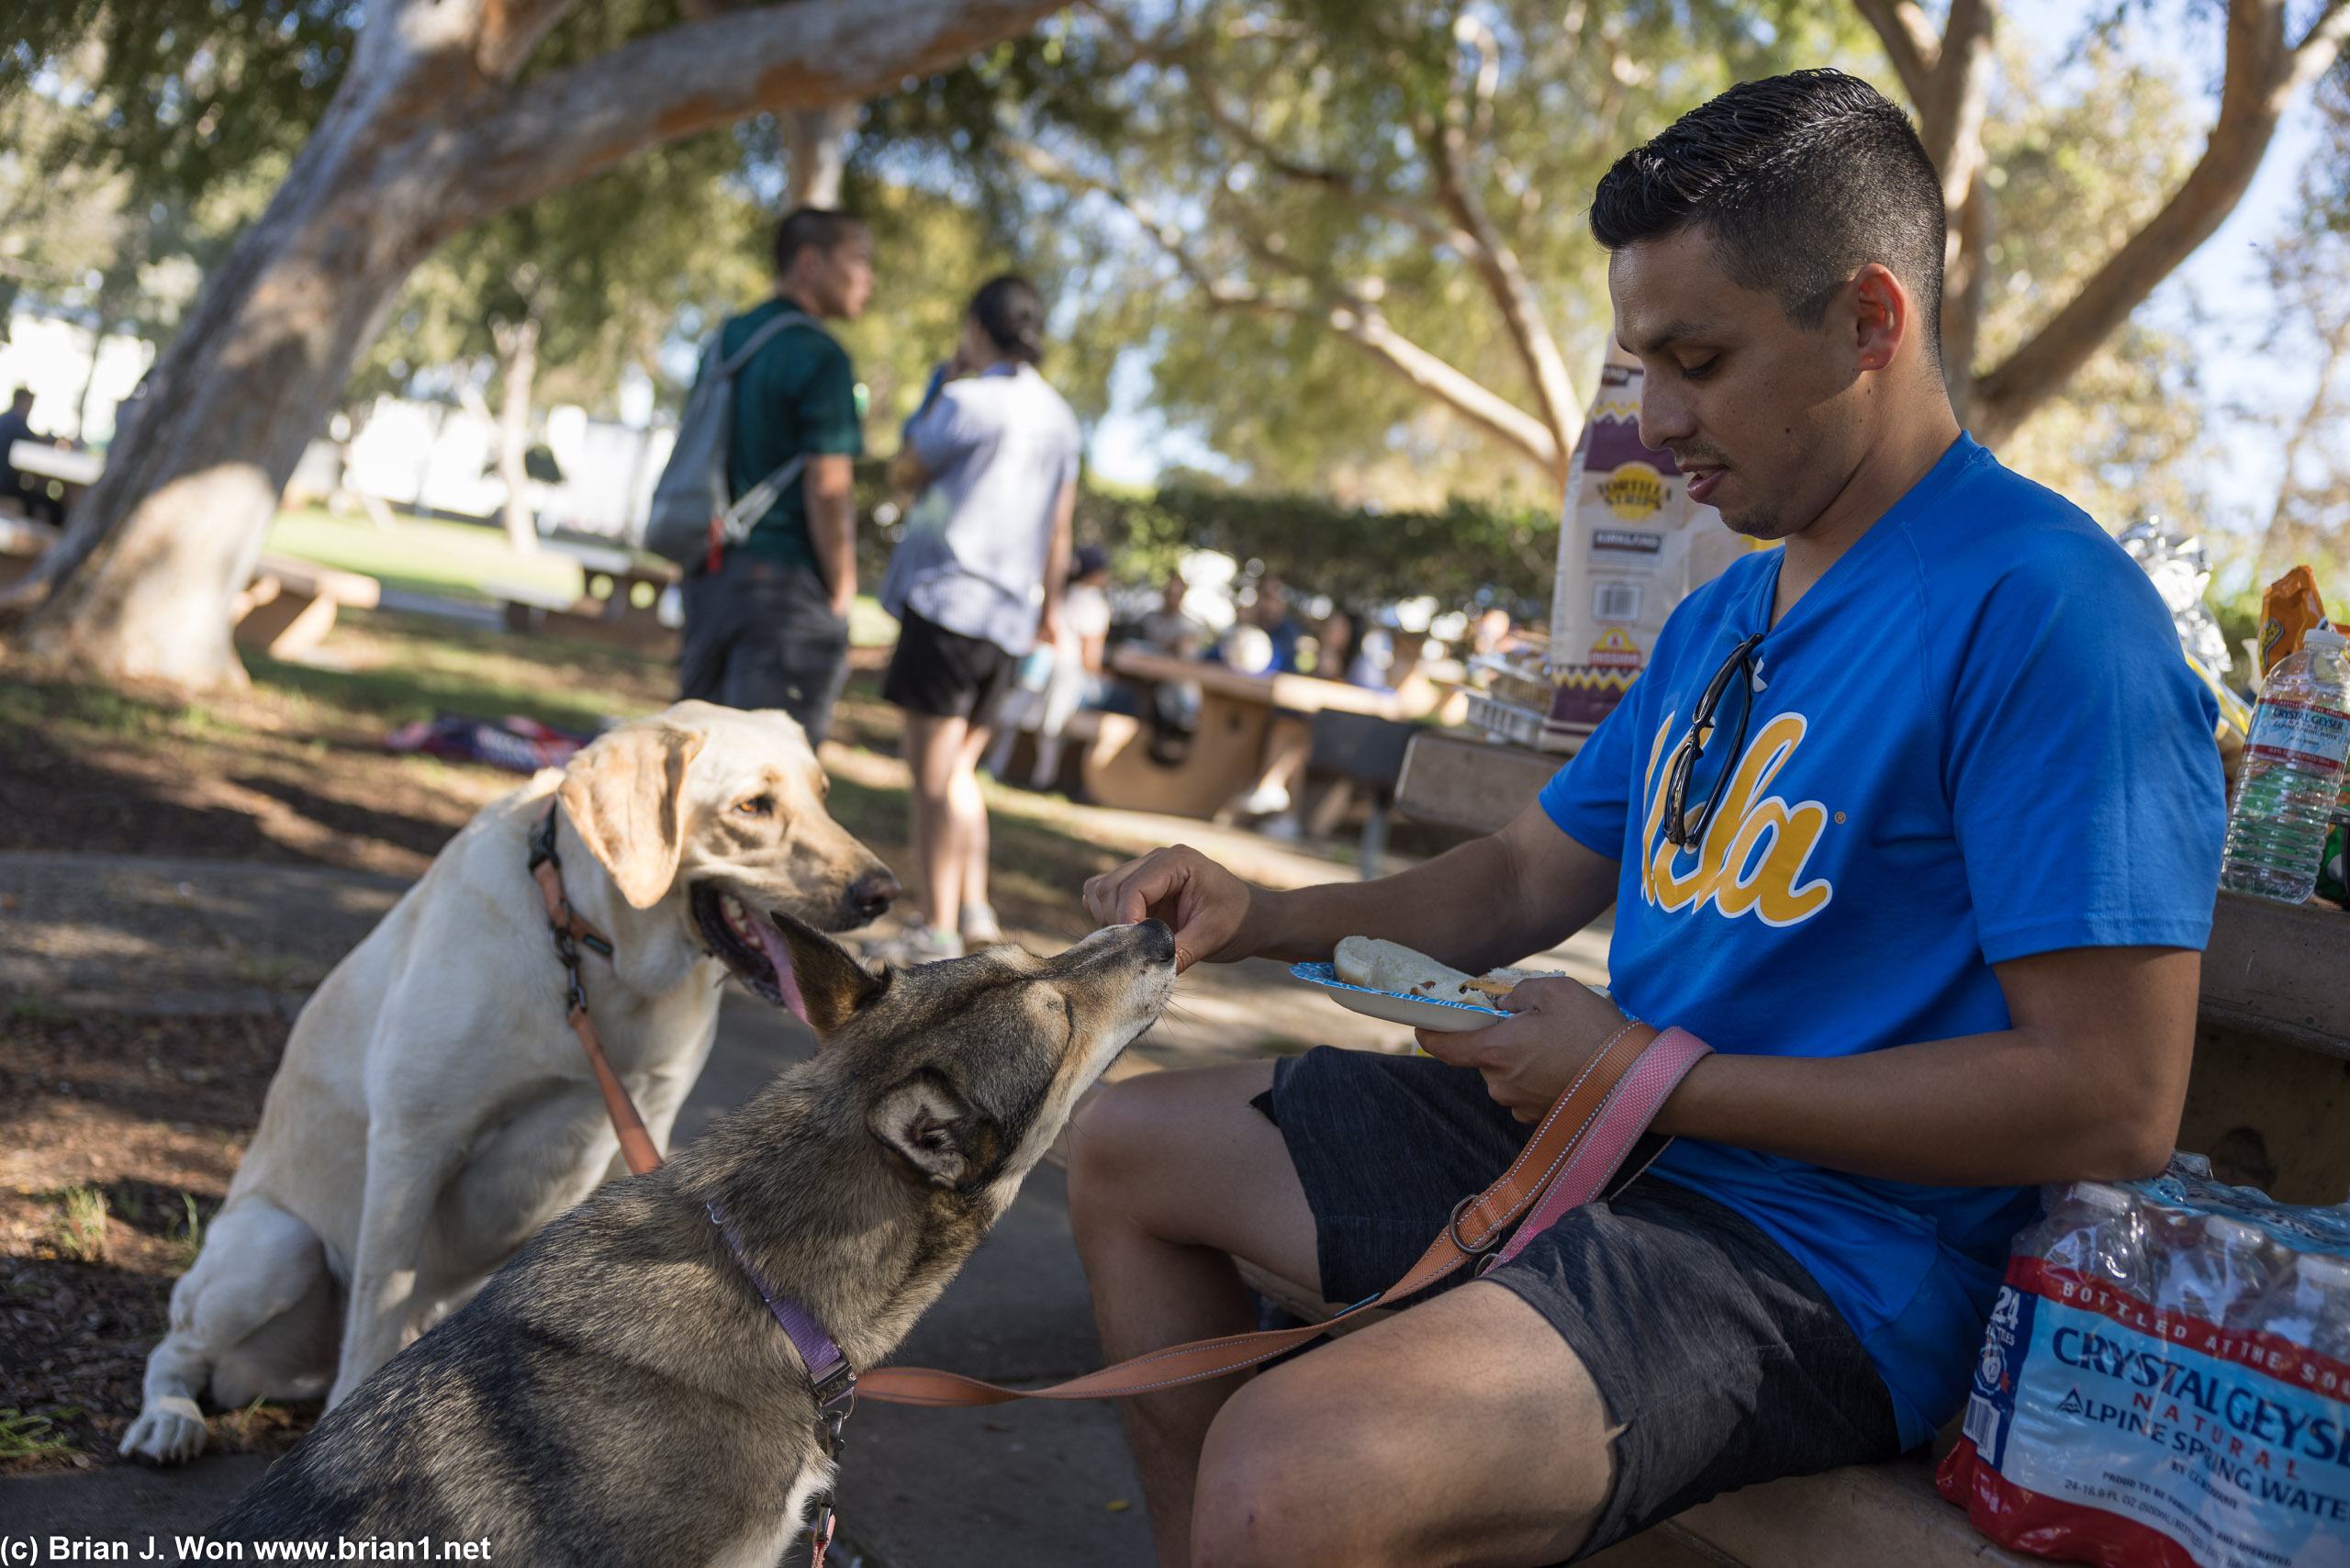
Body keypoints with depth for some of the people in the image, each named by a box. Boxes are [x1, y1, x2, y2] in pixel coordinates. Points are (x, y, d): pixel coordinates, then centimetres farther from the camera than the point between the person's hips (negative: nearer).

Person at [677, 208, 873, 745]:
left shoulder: (726, 338, 14)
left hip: (711, 574, 8)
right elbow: (826, 489, -17)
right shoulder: (820, 357, -11)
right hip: (787, 580, -8)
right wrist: (840, 594, -9)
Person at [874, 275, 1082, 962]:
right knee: (957, 769, 17)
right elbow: (1060, 527, 17)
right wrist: (1049, 608, 26)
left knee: (934, 773, -4)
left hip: (948, 601, -8)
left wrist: (944, 379, 9)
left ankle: (938, 932, -3)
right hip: (1008, 616, 8)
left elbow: (905, 469, 3)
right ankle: (973, 908, 15)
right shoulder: (1059, 416, 12)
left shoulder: (970, 402, -10)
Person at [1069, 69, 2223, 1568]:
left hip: (1819, 1258, -9)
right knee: (1128, 1146, 16)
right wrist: (1264, 916, 5)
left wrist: (1655, 1076, -19)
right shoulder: (1720, 616, 13)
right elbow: (1529, 879, 21)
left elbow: (2111, 1102, -22)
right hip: (1589, 1140, 10)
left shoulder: (2042, 606, -17)